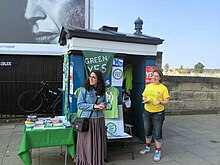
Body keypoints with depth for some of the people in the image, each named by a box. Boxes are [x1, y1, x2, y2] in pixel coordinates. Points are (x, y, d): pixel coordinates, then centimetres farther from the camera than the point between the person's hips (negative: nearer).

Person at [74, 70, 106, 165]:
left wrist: (102, 106, -6)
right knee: (86, 144, 2)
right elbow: (79, 104, -10)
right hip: (87, 119, -3)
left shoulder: (102, 91, 6)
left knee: (98, 144, 9)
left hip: (99, 120, 3)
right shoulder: (84, 89, -5)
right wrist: (94, 106, -17)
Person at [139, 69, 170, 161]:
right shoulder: (148, 86, 8)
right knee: (147, 131, 18)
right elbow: (144, 96, 15)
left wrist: (159, 102, -24)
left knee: (157, 133, 1)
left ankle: (158, 151, 16)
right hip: (147, 112, 5)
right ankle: (147, 147, 36)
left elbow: (166, 101, -7)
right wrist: (145, 100, -6)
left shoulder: (163, 88, -6)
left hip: (158, 113, -5)